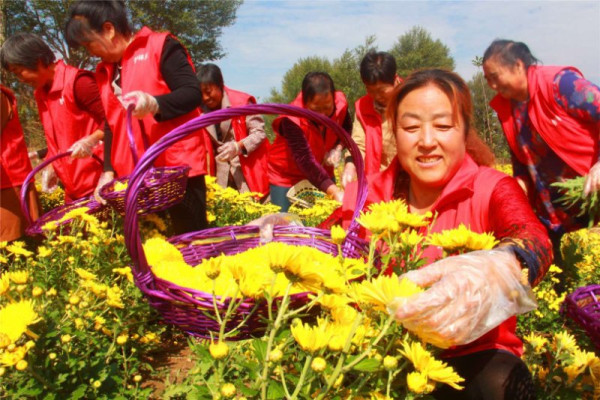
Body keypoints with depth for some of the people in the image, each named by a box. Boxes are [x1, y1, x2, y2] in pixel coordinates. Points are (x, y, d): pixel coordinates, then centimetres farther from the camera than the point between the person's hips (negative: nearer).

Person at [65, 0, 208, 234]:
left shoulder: (160, 46, -2)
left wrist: (155, 104, -27)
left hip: (178, 167, -6)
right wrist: (109, 170, 11)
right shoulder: (104, 71, 18)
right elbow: (110, 125, 20)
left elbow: (192, 93, -10)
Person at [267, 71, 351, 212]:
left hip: (321, 171, 4)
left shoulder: (340, 104, -18)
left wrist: (338, 148, -17)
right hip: (286, 176, -4)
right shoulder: (292, 120, -32)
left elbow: (347, 128, 5)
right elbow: (305, 160, -39)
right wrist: (334, 191, -47)